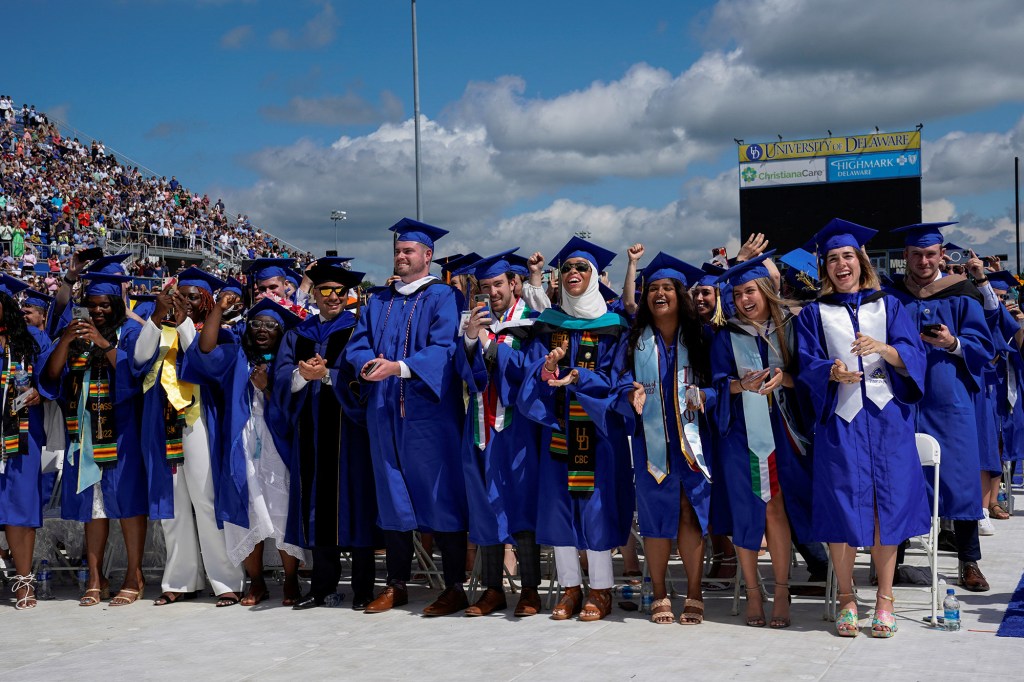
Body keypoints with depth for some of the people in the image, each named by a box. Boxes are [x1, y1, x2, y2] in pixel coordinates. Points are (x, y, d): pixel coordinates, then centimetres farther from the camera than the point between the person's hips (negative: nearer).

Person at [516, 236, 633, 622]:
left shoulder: (613, 324, 2)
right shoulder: (548, 324, 10)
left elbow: (616, 377, -6)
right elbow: (534, 372, 2)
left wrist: (577, 378, -19)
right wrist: (547, 370, -20)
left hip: (599, 427, -3)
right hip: (557, 426, 3)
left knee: (597, 503, -3)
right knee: (558, 503, 3)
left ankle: (601, 591, 7)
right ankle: (570, 588, 13)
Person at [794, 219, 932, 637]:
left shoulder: (888, 306, 13)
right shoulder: (814, 314, 12)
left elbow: (913, 355, 1)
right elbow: (806, 365, 0)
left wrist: (884, 348, -20)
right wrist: (832, 372, -21)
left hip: (886, 418, 1)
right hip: (839, 419, -1)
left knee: (887, 505, -2)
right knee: (842, 506, -6)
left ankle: (884, 598, 9)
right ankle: (846, 598, 7)